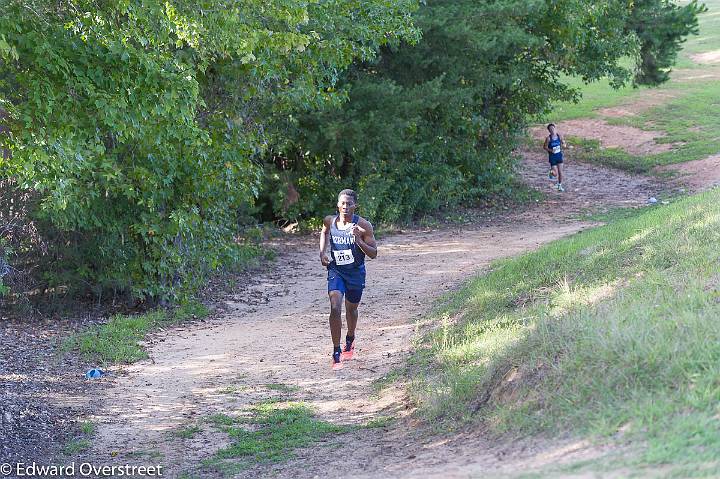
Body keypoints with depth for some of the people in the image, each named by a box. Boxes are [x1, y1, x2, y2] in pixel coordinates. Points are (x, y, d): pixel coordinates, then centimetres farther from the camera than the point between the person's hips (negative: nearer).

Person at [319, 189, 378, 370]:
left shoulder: (363, 225, -15)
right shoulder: (329, 221, -7)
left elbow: (373, 254, -12)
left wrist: (359, 241, -29)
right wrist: (322, 252, 6)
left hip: (355, 272, 0)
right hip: (335, 271, 0)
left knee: (351, 309, 19)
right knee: (335, 308, -18)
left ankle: (350, 340, 49)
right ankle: (336, 354, -13)